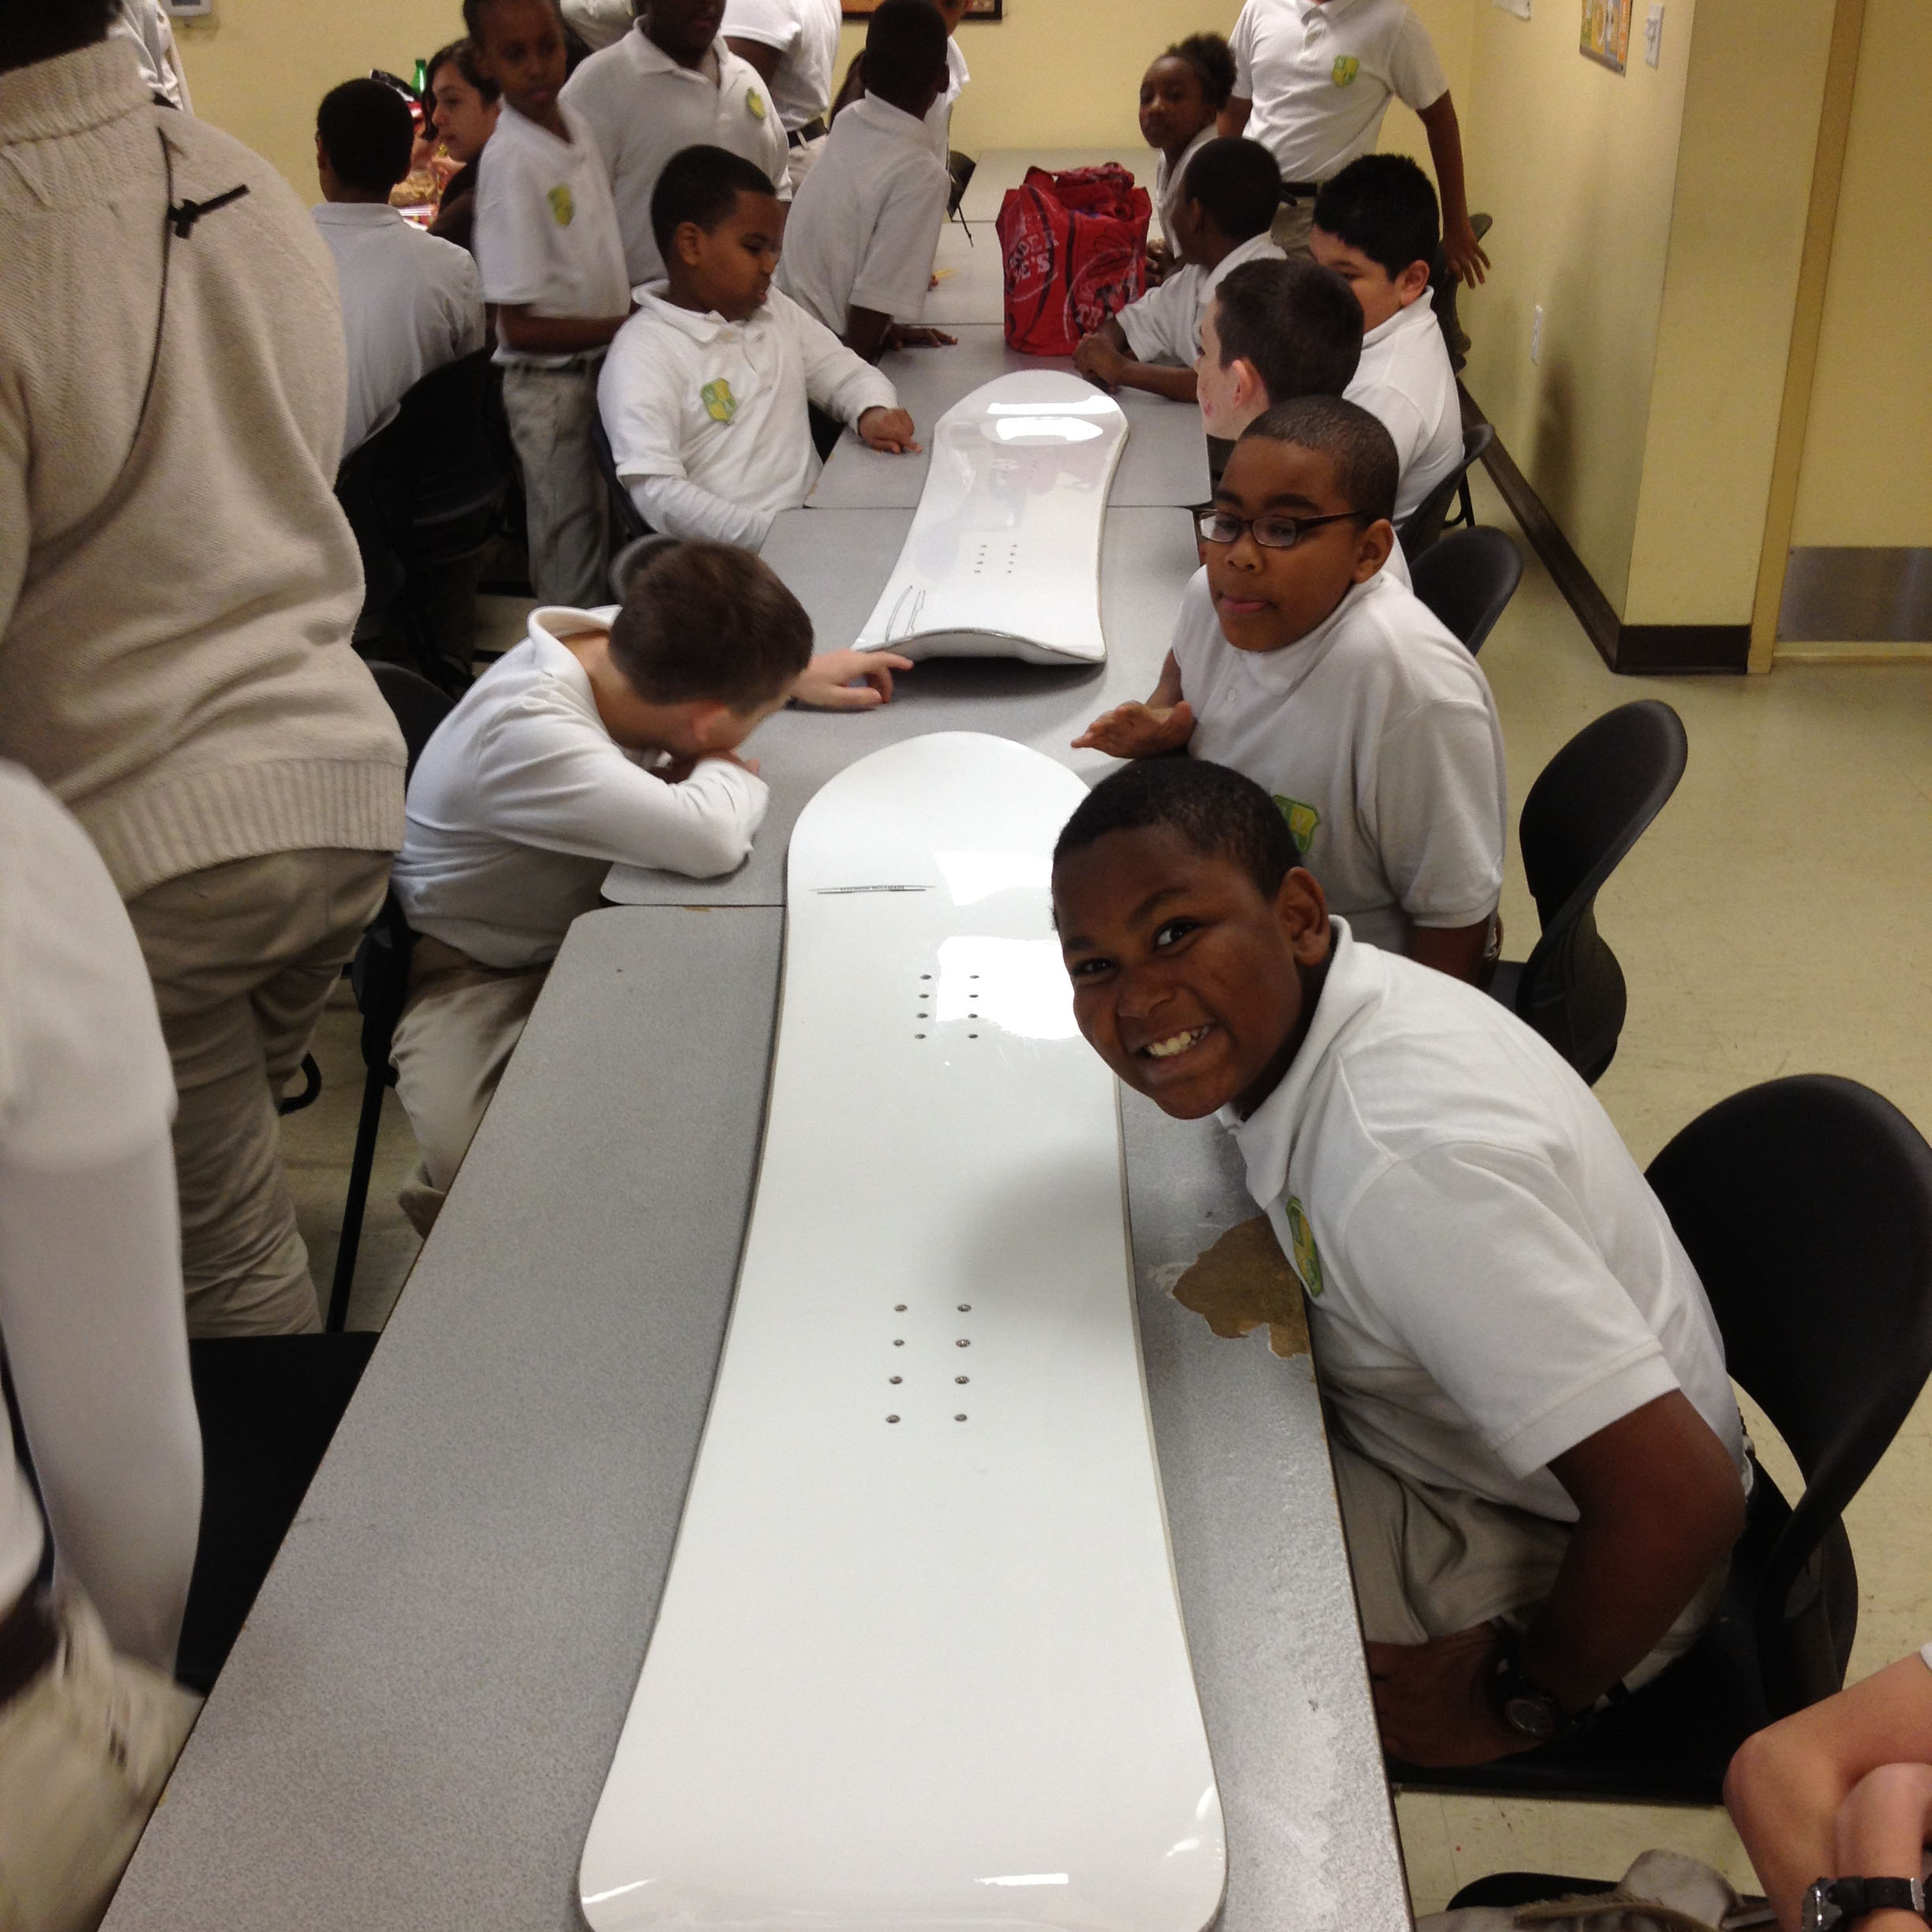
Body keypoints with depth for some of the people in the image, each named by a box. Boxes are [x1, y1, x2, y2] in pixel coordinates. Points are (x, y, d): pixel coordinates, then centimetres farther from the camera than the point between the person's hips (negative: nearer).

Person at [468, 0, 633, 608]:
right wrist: (631, 326, -19)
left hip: (601, 368, 7)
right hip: (550, 383, -7)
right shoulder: (510, 160, -20)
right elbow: (521, 326, -21)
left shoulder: (575, 124, 2)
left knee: (607, 538, 19)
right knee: (572, 564, 4)